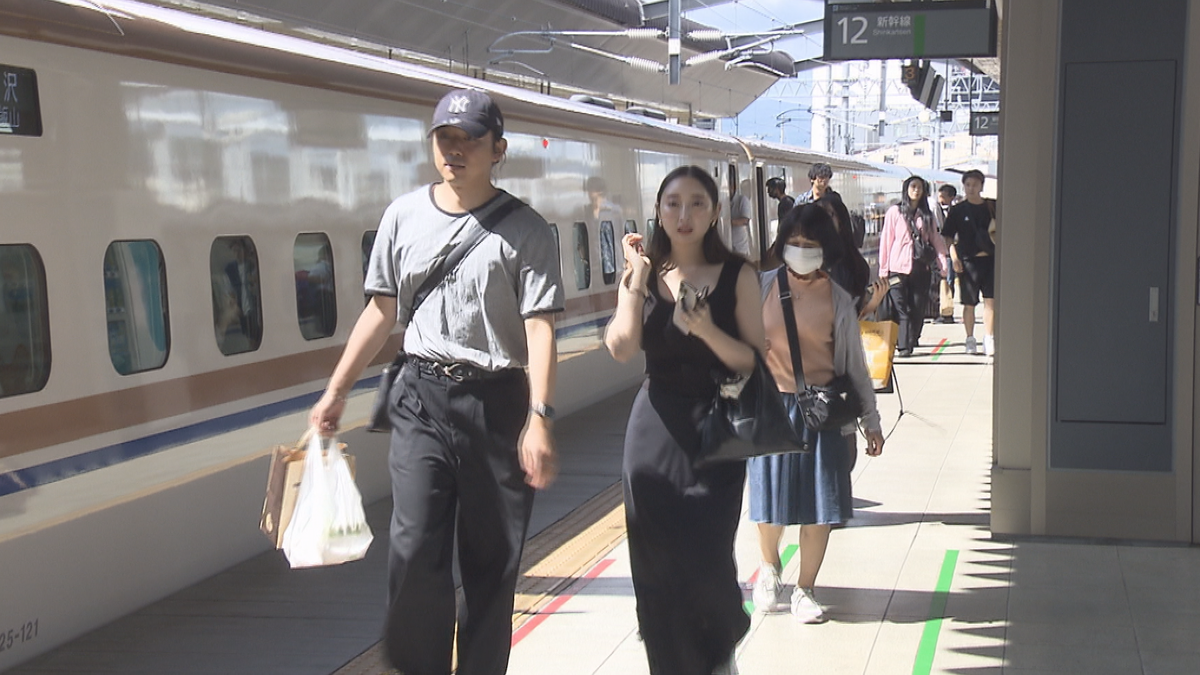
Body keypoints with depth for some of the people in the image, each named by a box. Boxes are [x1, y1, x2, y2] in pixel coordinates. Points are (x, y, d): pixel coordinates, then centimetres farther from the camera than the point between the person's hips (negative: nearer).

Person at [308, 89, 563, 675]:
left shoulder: (524, 229, -3)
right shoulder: (403, 216, 8)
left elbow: (539, 327, -9)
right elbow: (382, 310, 14)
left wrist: (539, 419, -19)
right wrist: (335, 392, 12)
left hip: (497, 402, -2)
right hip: (421, 397, 2)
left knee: (491, 562, 5)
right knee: (414, 550, -7)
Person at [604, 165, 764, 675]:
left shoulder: (737, 275, 0)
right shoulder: (642, 275, 5)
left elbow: (753, 360, -5)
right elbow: (622, 349, -11)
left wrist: (708, 331, -21)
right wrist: (637, 281, -16)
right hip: (656, 430, 2)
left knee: (705, 560, -7)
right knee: (658, 562, 3)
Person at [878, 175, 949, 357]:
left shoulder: (926, 215, 13)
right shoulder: (894, 212, 3)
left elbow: (935, 239, 13)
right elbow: (886, 240, 3)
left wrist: (942, 263, 0)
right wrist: (884, 269, 0)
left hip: (921, 267, 3)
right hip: (899, 267, -3)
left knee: (918, 308, 2)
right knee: (901, 308, -8)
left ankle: (911, 342, 10)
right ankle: (902, 346, -9)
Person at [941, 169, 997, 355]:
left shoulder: (993, 207, 8)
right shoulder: (958, 210, 4)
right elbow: (948, 237, 4)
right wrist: (954, 258, -6)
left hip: (990, 258, 1)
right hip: (968, 261, -1)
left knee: (991, 301, -4)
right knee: (969, 303, 4)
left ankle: (989, 338, 3)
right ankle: (970, 339, 15)